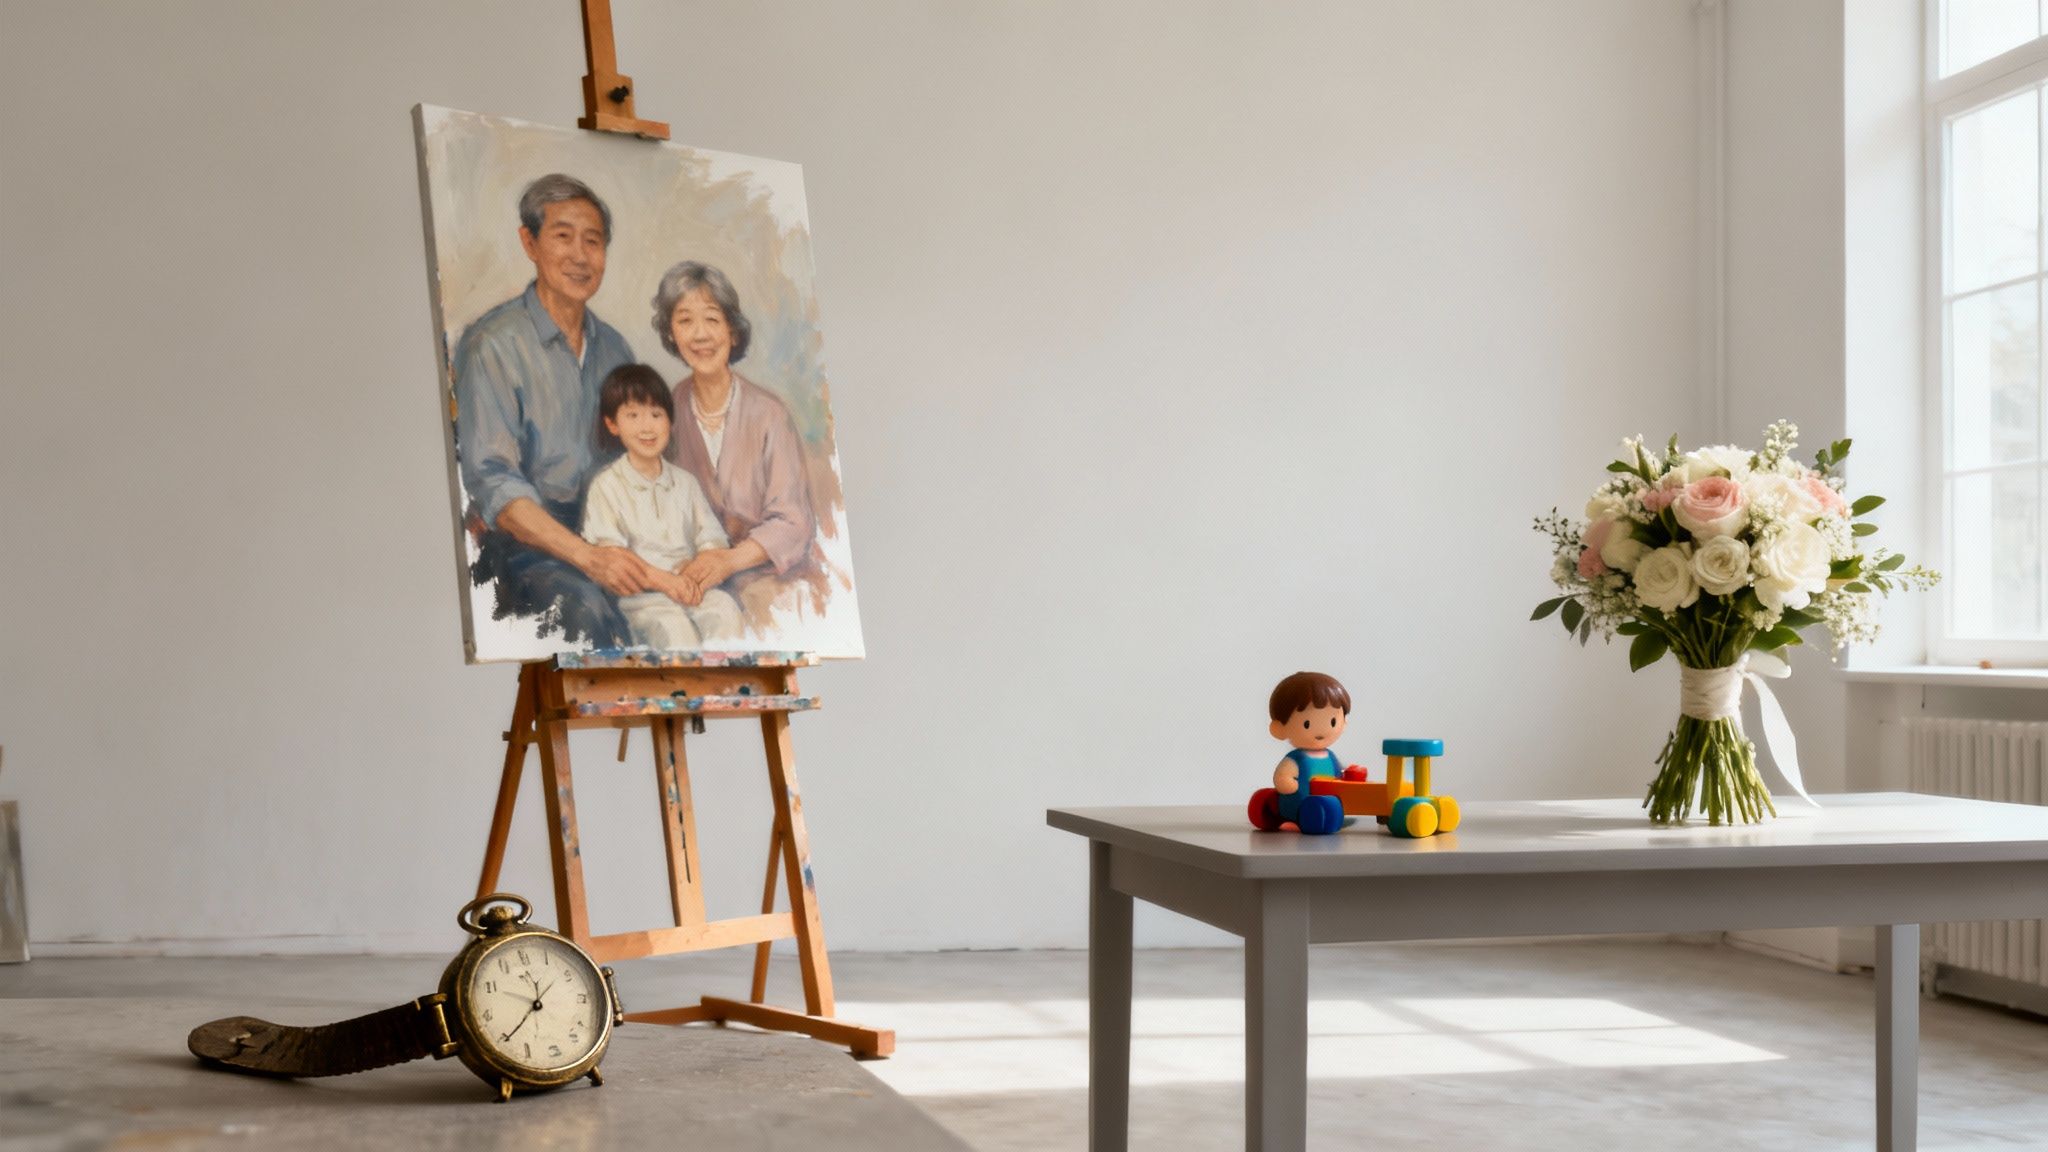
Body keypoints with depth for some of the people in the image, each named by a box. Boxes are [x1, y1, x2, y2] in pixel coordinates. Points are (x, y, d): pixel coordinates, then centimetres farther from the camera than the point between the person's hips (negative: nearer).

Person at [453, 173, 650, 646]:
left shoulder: (613, 347, 15)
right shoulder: (495, 344, -5)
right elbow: (492, 483, -13)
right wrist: (586, 556, -26)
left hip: (612, 536, 6)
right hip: (526, 548, -5)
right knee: (584, 603, -37)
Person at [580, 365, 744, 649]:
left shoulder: (684, 482, 18)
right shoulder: (606, 485, 4)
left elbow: (711, 538, 12)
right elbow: (607, 553, -6)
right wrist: (662, 580, -18)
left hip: (692, 588, 4)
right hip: (641, 597, -4)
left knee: (724, 609, -27)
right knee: (675, 628, -34)